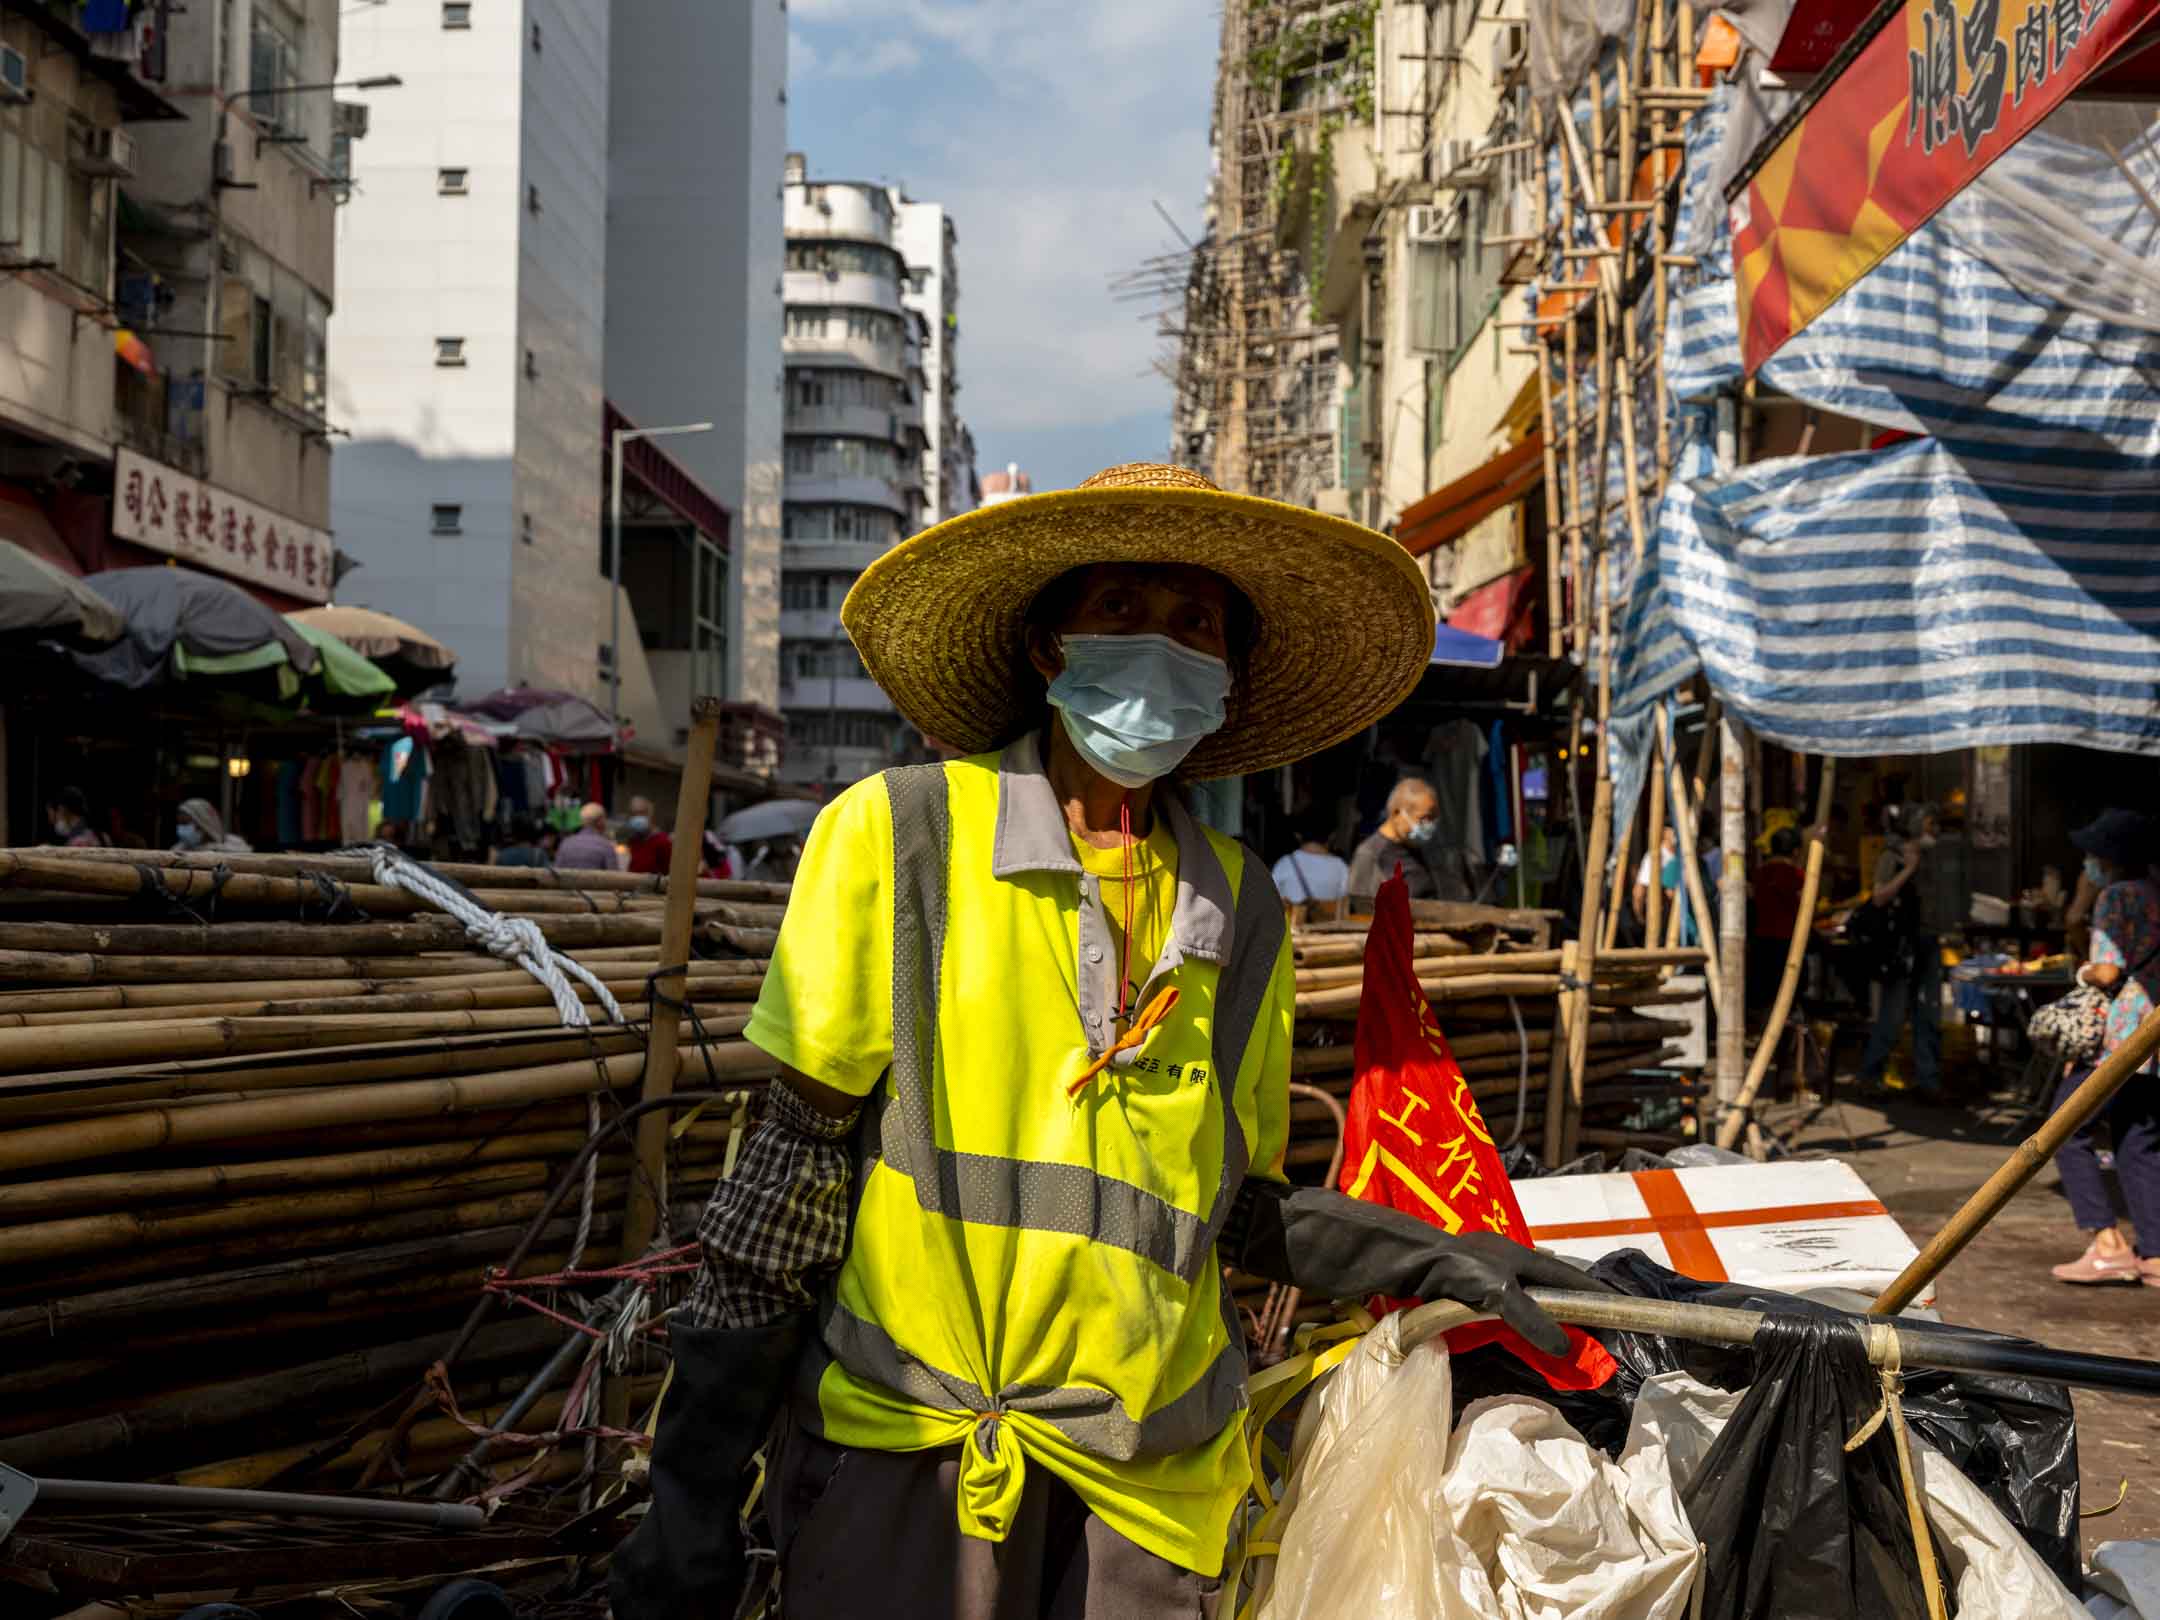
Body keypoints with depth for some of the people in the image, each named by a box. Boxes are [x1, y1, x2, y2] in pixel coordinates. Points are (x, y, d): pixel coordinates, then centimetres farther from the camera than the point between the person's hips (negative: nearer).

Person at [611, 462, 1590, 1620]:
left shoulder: (1238, 907, 9)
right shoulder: (898, 832, -4)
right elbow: (788, 1177, -4)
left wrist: (1431, 1262, 4)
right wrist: (693, 1497, -5)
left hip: (1143, 1480, 4)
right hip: (905, 1440, -3)